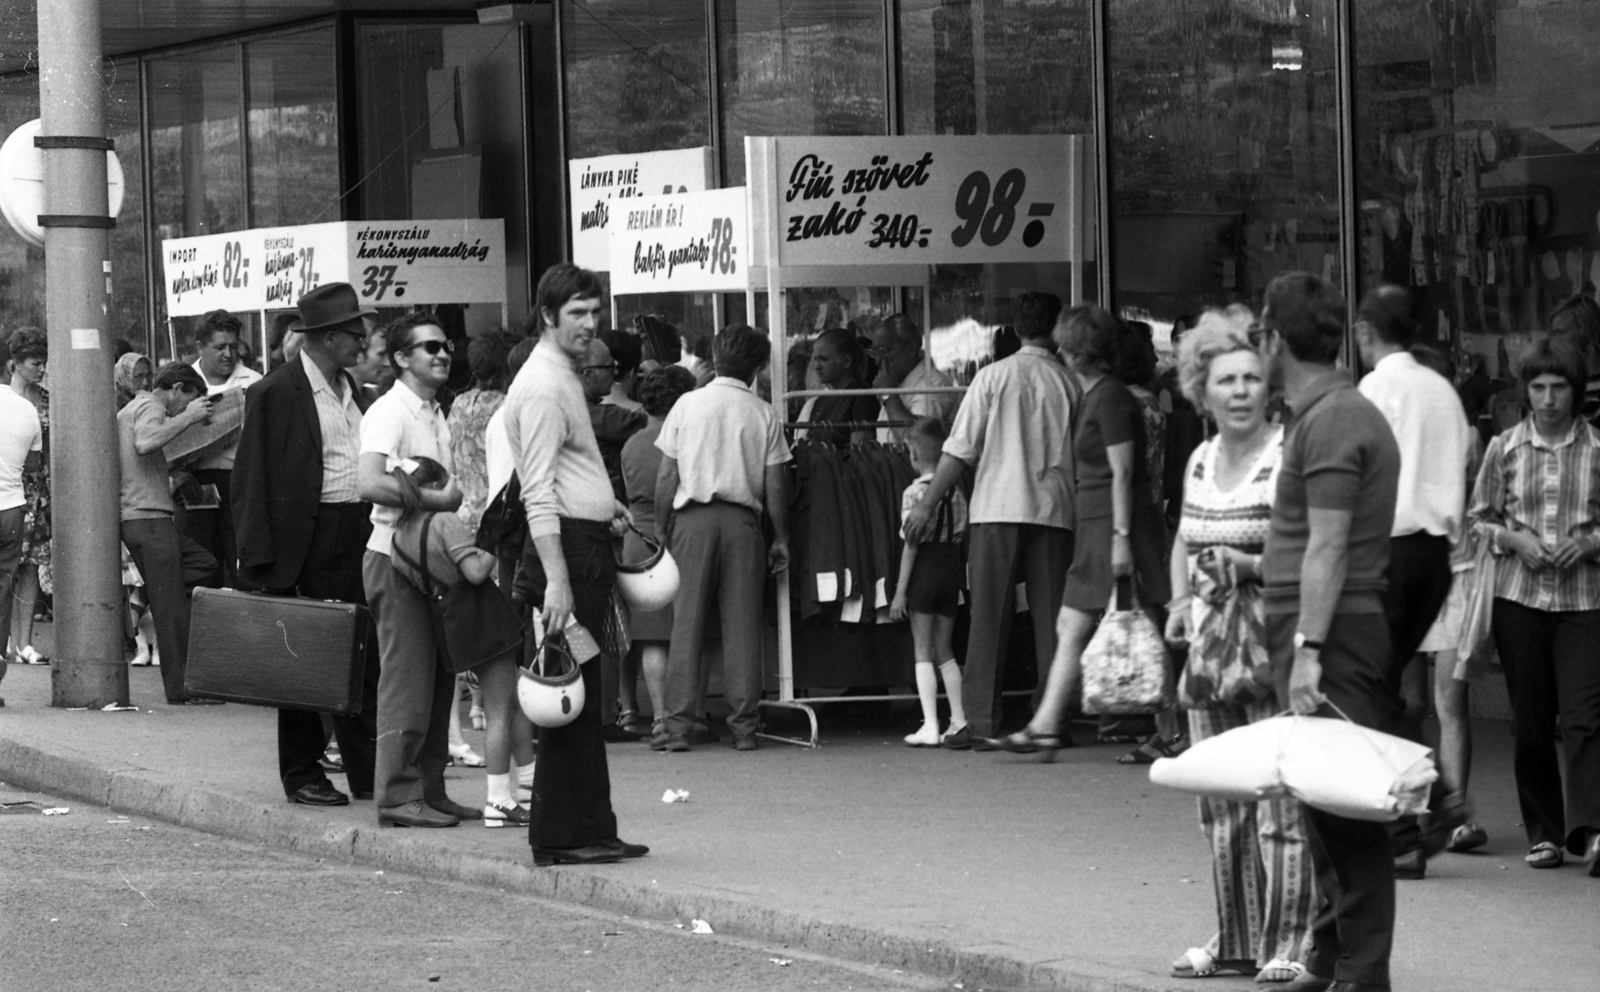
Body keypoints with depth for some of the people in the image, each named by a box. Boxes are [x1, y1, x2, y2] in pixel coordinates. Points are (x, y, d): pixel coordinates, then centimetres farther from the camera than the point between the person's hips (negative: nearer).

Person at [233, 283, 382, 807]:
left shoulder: (352, 390, 15)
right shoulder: (275, 394, -8)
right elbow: (251, 481, -10)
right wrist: (260, 558, -15)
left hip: (362, 537, 7)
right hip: (310, 542, -7)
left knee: (366, 658, 5)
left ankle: (368, 772, 11)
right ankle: (302, 776, 9)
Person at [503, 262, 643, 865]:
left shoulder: (564, 377, 18)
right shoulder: (543, 386, -14)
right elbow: (538, 493, -20)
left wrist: (605, 505, 18)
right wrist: (556, 580, -25)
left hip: (589, 543, 10)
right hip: (567, 546, -10)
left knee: (582, 698, 12)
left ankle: (589, 829, 17)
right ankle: (559, 836, -5)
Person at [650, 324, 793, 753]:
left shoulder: (687, 405, 3)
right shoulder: (763, 415, 2)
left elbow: (667, 477, 3)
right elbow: (774, 486, 1)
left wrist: (660, 526, 12)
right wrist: (781, 538, 10)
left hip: (693, 517, 0)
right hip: (743, 520, 0)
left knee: (687, 622, 2)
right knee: (743, 625, 3)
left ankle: (678, 725, -2)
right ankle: (744, 726, 2)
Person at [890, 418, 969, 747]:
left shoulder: (914, 493, -12)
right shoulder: (955, 491, 4)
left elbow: (911, 545, -13)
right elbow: (962, 536, 6)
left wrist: (900, 591, -10)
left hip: (924, 571, -5)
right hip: (951, 569, 5)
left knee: (922, 650, -1)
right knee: (944, 650, 16)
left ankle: (930, 726, -8)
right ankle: (959, 719, 12)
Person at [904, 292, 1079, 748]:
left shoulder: (994, 376, -1)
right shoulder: (1068, 383, 2)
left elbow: (960, 450, -2)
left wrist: (927, 505, 3)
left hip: (998, 507, -1)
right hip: (1054, 509, 1)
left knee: (988, 619, 2)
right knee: (1050, 619, 7)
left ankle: (981, 721, -2)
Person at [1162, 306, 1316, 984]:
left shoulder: (1286, 460, -10)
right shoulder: (1201, 462, 12)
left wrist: (1248, 565, -23)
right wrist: (1180, 604, 13)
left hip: (1273, 652, -7)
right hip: (1211, 649, 8)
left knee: (1280, 805, -7)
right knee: (1220, 806, 12)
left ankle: (1288, 945, -2)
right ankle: (1235, 940, 21)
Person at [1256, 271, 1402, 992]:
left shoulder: (1331, 421, -12)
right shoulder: (1329, 412, 20)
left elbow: (1328, 546, -19)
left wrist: (1308, 649, -23)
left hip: (1331, 633, -10)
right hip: (1316, 627, 10)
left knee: (1342, 806, -10)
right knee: (1323, 805, 13)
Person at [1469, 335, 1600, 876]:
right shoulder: (1505, 449, 7)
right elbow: (1478, 520, 12)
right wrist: (1513, 539, -6)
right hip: (1518, 596, 2)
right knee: (1530, 722, 4)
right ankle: (1544, 834, 14)